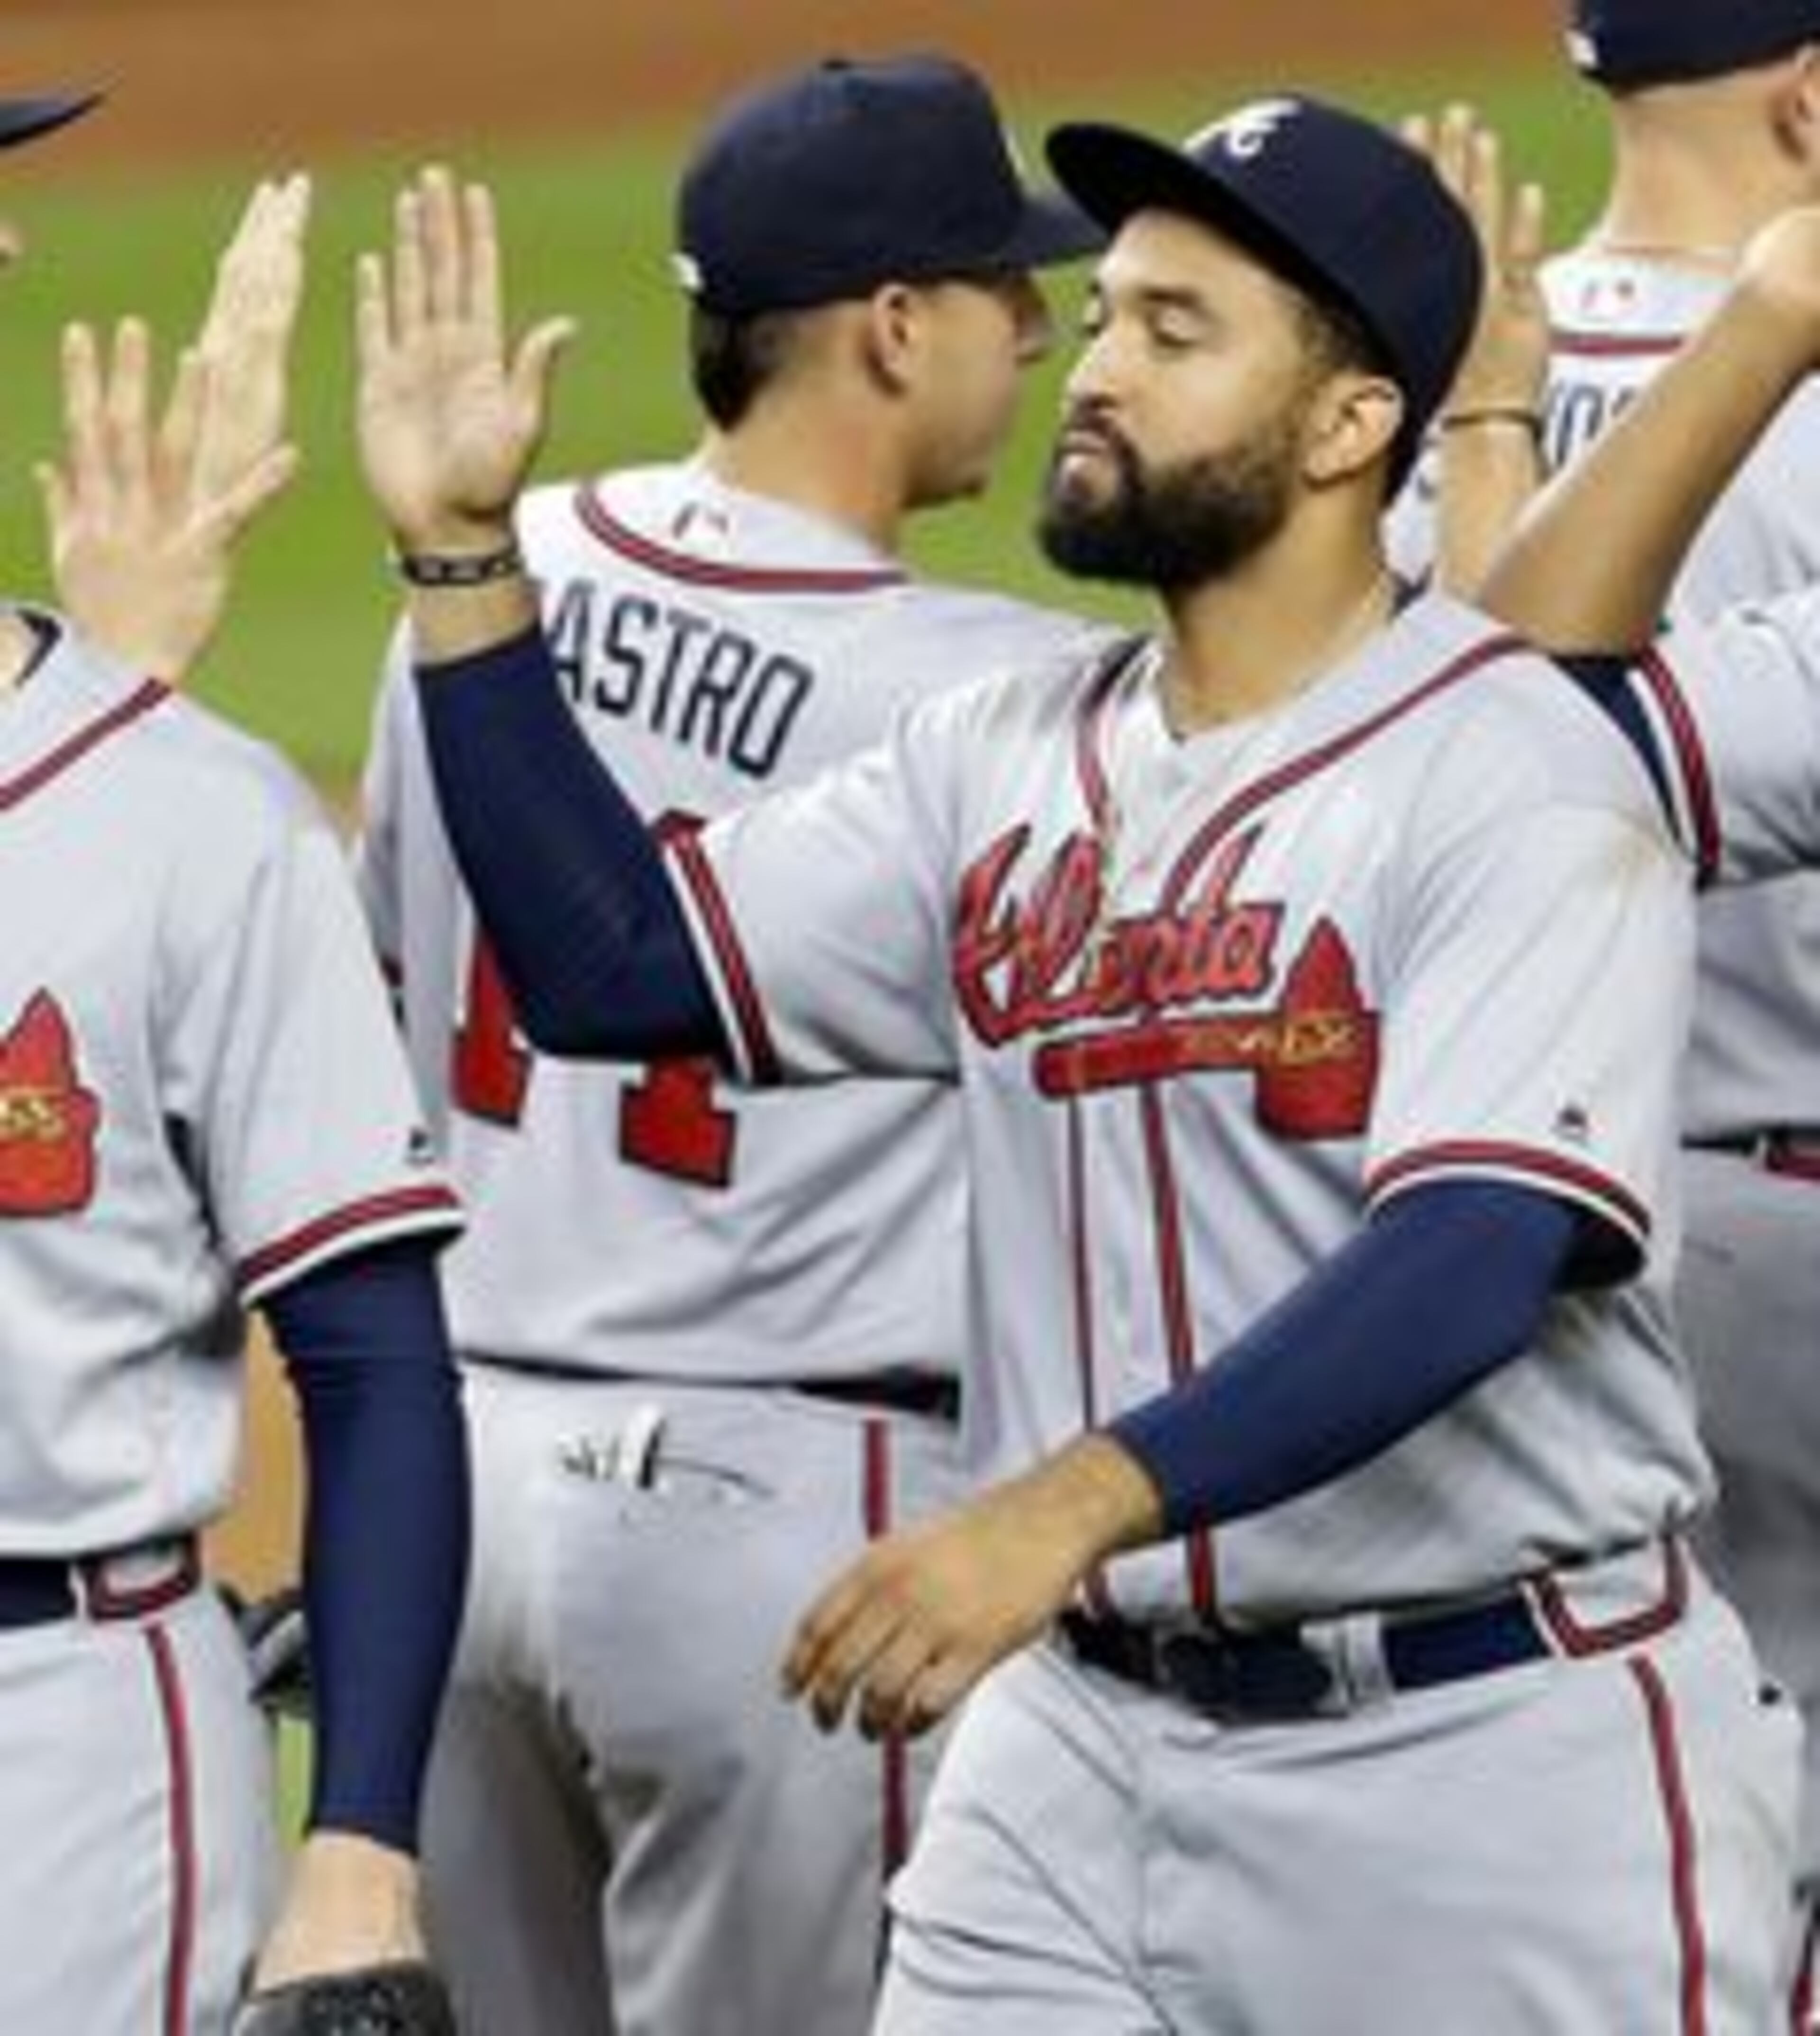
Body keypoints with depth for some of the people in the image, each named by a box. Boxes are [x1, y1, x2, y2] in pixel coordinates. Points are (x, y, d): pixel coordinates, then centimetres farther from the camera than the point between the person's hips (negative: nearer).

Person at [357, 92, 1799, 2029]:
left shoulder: (1516, 780, -13)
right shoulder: (1011, 762, 10)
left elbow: (1470, 1262, -26)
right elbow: (614, 964, 10)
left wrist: (1062, 1512, -38)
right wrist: (462, 557, 1)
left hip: (1491, 1753, -6)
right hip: (1084, 1738, 6)